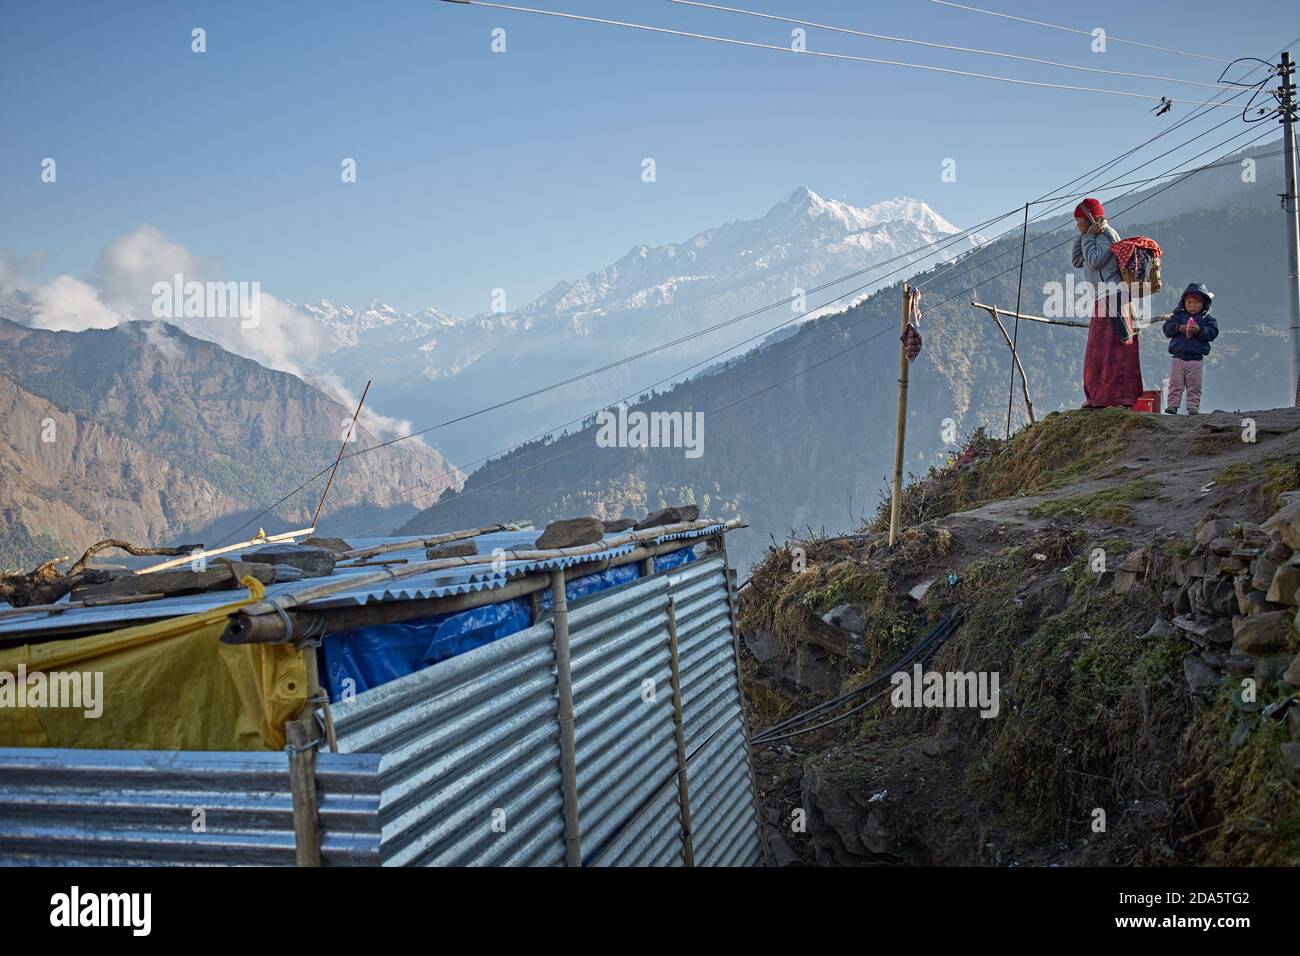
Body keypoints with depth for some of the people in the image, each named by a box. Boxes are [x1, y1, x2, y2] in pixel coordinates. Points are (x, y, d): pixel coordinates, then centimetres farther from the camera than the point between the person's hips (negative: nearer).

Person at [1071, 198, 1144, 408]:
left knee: (1114, 349, -13)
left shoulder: (1106, 234, -7)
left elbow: (1094, 261, -19)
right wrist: (1083, 236, 13)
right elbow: (1078, 261, 22)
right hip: (1102, 300, 10)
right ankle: (1099, 398, 14)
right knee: (1099, 350, 11)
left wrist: (1088, 237, -8)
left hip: (1112, 296, -10)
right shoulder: (1096, 237, 21)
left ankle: (1121, 398, -16)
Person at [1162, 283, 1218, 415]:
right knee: (1175, 385, 0)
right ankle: (1172, 407, 2)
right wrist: (1179, 328, -19)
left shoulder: (1207, 318, 5)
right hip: (1178, 358, 1)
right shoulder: (1178, 315, 8)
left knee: (1194, 387, 3)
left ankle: (1193, 408, 8)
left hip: (1196, 359, -1)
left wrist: (1199, 331, -22)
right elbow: (1167, 327, -2)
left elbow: (1213, 332, -6)